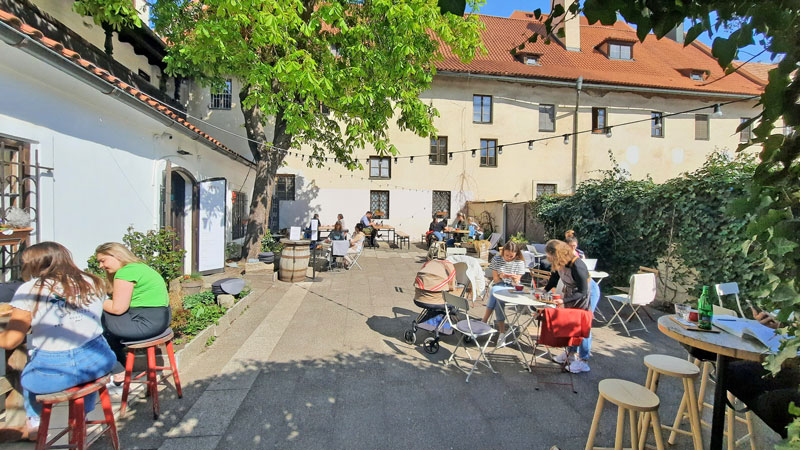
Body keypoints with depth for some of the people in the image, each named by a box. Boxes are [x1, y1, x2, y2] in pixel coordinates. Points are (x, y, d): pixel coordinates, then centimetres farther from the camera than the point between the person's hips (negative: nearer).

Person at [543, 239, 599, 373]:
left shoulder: (577, 266, -36)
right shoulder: (558, 263, -15)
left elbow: (582, 292, -29)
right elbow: (554, 278, 2)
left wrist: (564, 301, -34)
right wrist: (544, 291, -9)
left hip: (588, 293, -7)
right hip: (571, 292, 8)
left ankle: (583, 361, 8)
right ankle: (571, 352, 29)